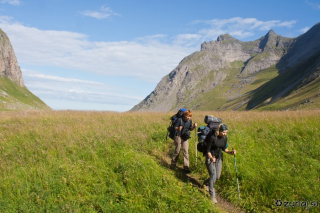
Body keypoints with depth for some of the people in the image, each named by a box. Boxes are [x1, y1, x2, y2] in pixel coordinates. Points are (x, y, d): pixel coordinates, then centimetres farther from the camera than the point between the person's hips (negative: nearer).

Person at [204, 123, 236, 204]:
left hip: (219, 158, 6)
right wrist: (211, 158, -32)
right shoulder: (212, 137, -22)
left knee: (217, 177, 10)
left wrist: (231, 152, -9)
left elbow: (224, 149, 8)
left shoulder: (225, 138, -4)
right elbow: (208, 150, -17)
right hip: (210, 157, -6)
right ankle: (212, 196, 4)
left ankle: (206, 183, 40)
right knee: (213, 176, -9)